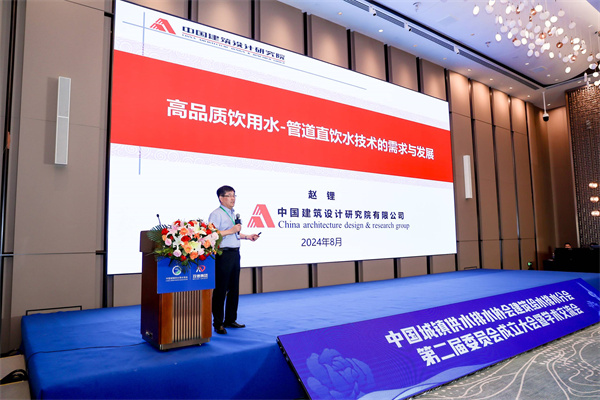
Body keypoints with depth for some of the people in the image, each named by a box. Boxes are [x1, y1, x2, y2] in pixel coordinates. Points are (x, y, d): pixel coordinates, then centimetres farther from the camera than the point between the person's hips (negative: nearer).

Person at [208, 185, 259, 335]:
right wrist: (231, 231, -22)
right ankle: (218, 323, 8)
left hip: (235, 253, 9)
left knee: (234, 289, 14)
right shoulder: (216, 214, -10)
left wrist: (247, 236, 16)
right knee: (220, 290, -2)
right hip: (223, 254, -9)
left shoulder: (233, 214, 18)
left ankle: (230, 319, 25)